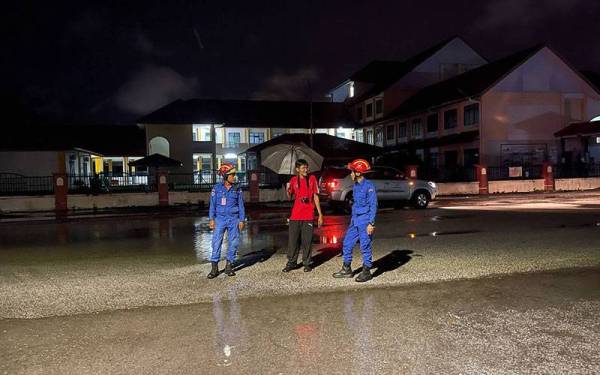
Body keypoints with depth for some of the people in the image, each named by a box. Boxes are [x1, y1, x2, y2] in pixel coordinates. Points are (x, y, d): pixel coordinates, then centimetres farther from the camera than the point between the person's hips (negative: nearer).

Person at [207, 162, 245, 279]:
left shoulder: (237, 189, 3)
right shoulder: (217, 188, 0)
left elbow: (241, 205, 6)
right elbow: (212, 205, 3)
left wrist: (242, 220, 2)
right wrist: (211, 219, -3)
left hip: (233, 219, 1)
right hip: (220, 219, -1)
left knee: (233, 243, 3)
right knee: (216, 242, -4)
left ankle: (229, 266, 16)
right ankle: (214, 268, 3)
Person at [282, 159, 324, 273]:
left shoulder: (312, 179, 2)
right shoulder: (293, 180, 5)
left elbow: (316, 197, 3)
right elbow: (290, 197, 10)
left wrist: (320, 214, 0)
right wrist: (288, 191, -14)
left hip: (308, 216, -1)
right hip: (295, 215, 1)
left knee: (307, 241, 4)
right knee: (292, 240, 4)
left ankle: (306, 263, 15)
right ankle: (291, 262, 15)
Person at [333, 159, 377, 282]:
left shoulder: (369, 186, -14)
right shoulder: (356, 186, 12)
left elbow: (373, 205, -15)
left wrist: (371, 223, -19)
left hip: (365, 221, -9)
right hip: (355, 220, 9)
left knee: (365, 246, -2)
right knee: (347, 244, 10)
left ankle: (366, 272, 11)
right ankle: (346, 270, 21)